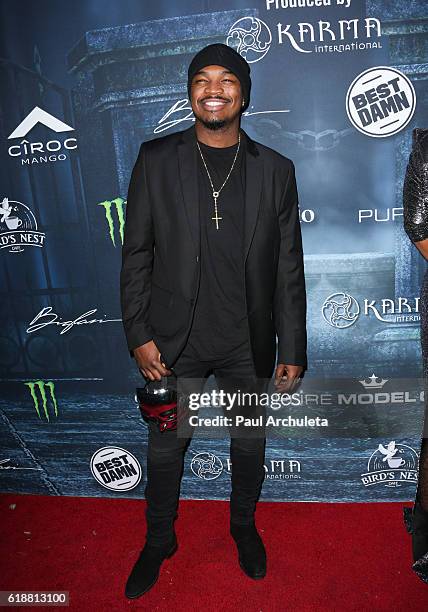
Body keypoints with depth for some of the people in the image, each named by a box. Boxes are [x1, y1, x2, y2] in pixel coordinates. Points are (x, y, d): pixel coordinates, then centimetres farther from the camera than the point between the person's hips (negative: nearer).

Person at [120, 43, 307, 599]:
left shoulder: (275, 170, 0)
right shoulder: (156, 158, -1)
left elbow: (288, 269, 0)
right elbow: (137, 254, 0)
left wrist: (293, 352, -2)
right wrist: (138, 335, -6)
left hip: (249, 344, 1)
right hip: (174, 341, 0)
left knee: (249, 445, 19)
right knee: (165, 449, 15)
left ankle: (244, 525, 49)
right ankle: (159, 541, 43)